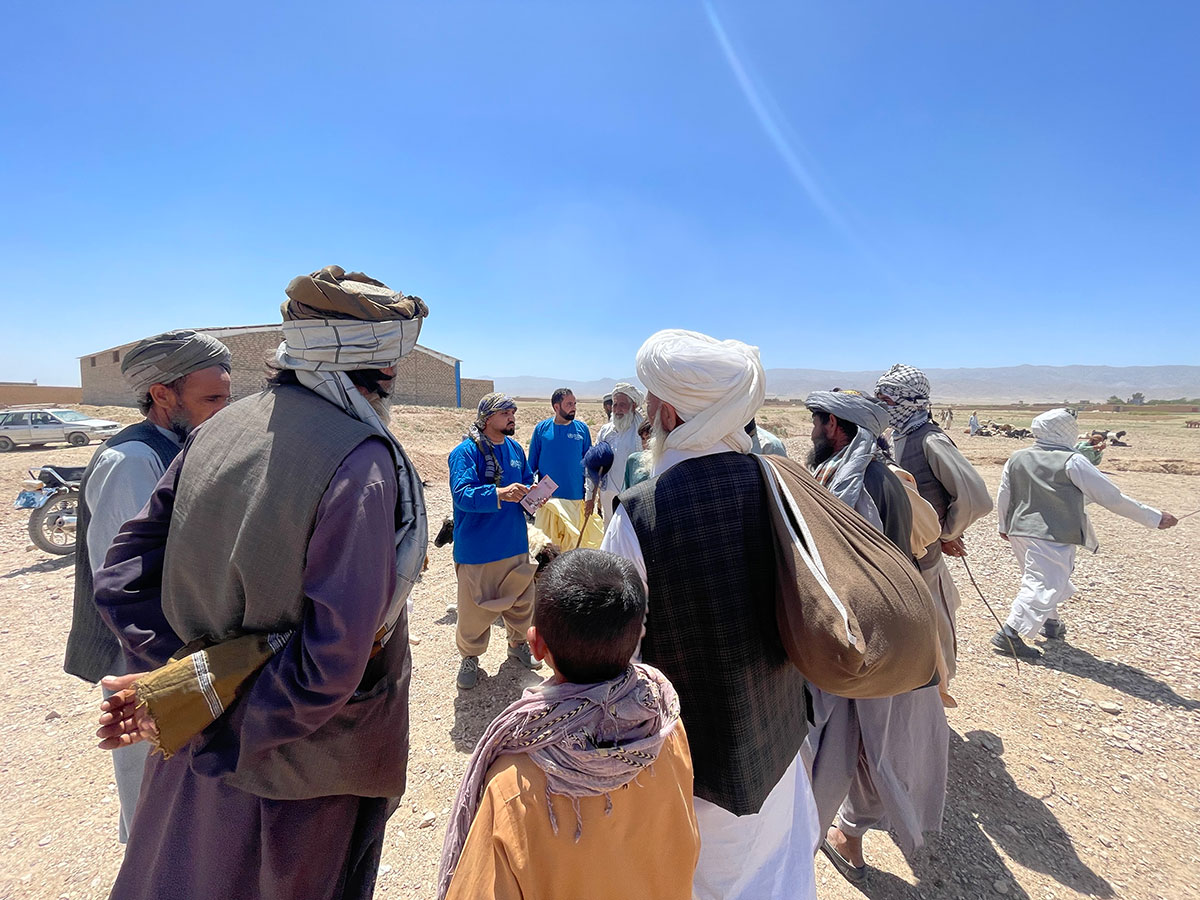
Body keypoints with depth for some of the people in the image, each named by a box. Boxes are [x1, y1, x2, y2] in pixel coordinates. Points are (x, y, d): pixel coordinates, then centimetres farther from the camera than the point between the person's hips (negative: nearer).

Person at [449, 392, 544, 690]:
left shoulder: (515, 449, 8)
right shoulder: (466, 451, -13)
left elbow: (527, 485, 18)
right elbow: (462, 494, -25)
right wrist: (499, 494, -40)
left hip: (515, 543, 6)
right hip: (477, 550, -6)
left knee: (521, 600, 18)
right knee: (475, 608, 4)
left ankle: (518, 643, 41)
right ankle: (470, 656, 28)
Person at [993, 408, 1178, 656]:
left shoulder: (1017, 458, 2)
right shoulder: (1072, 462, -12)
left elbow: (1003, 495, 9)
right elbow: (1111, 496, -7)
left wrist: (1004, 526, 22)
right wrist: (1154, 518, 4)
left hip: (1019, 531, 6)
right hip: (1054, 536, -6)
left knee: (1039, 578, 25)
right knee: (1044, 585, -4)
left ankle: (1050, 622, 40)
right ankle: (1009, 633, -13)